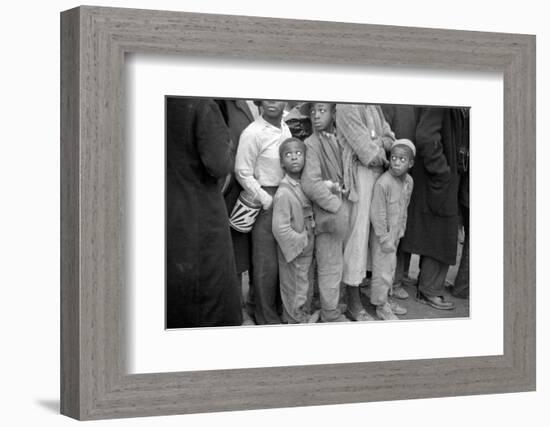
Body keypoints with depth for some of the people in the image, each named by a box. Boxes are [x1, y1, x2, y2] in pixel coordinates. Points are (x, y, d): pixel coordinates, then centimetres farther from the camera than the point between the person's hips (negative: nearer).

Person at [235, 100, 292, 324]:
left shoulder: (285, 128, 7)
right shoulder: (252, 133, -14)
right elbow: (242, 173, -12)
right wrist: (266, 199, -13)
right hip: (264, 200, -7)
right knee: (266, 263, 0)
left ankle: (279, 306, 28)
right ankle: (266, 317, 13)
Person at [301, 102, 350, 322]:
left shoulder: (338, 140, 7)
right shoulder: (312, 144, -13)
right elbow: (311, 184, -20)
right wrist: (336, 206, -16)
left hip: (342, 209, 6)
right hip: (327, 213, -6)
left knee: (337, 263, 13)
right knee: (330, 267, 2)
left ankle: (332, 306, 25)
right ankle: (330, 314, 12)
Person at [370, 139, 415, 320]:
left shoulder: (408, 181, -1)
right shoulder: (383, 183, -25)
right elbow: (377, 214, -21)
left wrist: (400, 232, 12)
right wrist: (385, 239, -18)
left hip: (395, 235, 7)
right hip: (382, 237, -7)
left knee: (390, 269, 19)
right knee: (382, 271, 1)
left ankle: (386, 300, 34)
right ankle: (381, 306, 16)